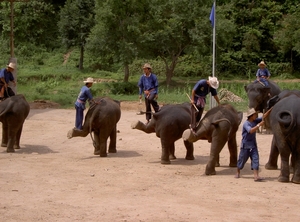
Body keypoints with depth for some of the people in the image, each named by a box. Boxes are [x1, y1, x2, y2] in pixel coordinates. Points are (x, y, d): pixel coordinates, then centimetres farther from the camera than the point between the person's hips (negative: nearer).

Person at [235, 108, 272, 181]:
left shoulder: (255, 121, 4)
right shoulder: (246, 123, -17)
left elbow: (263, 117, 5)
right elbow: (251, 130, -33)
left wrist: (270, 110, -6)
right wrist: (259, 125, -35)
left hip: (253, 145, 6)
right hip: (245, 145, -6)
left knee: (255, 159, -9)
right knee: (242, 159, 8)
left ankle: (256, 176, -16)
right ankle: (238, 173, 32)